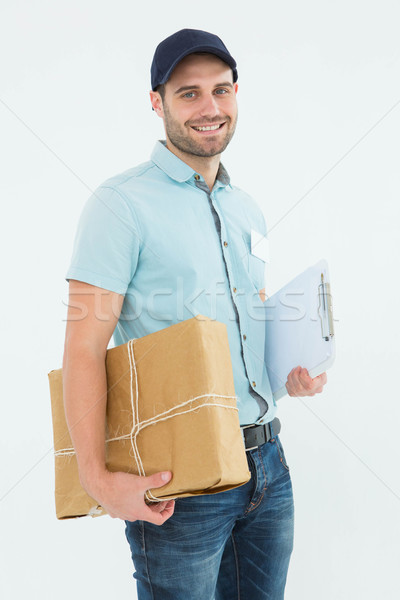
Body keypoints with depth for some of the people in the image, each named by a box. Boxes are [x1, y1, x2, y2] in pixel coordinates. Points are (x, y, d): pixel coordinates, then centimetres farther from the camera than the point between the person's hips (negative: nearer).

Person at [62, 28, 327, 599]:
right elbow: (84, 348, -15)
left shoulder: (247, 210, 13)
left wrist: (291, 371, 3)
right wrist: (98, 478, -24)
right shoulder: (122, 204, -10)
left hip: (267, 463, 7)